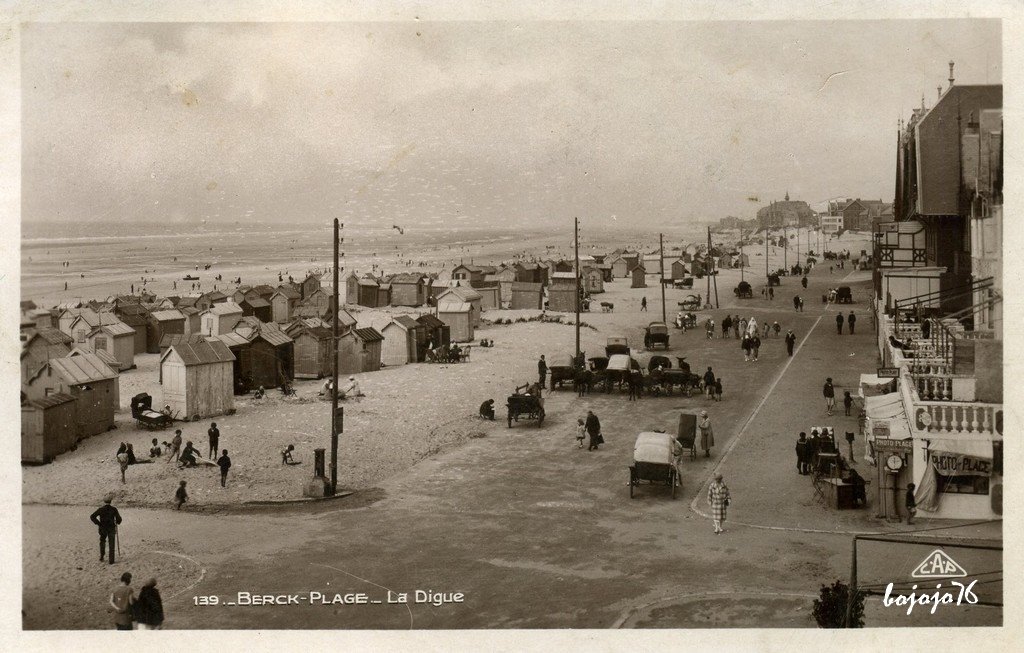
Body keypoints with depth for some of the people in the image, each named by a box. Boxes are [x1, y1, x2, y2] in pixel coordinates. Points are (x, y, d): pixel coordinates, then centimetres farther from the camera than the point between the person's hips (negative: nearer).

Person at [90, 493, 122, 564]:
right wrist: (117, 522, 19)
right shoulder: (114, 509, -7)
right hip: (111, 529, 0)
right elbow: (119, 519, -4)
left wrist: (98, 523, -7)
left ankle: (101, 557, 17)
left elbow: (92, 517, -16)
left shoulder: (100, 509, -8)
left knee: (102, 542, 22)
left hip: (103, 529, 0)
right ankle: (111, 560, 4)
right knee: (111, 545, 6)